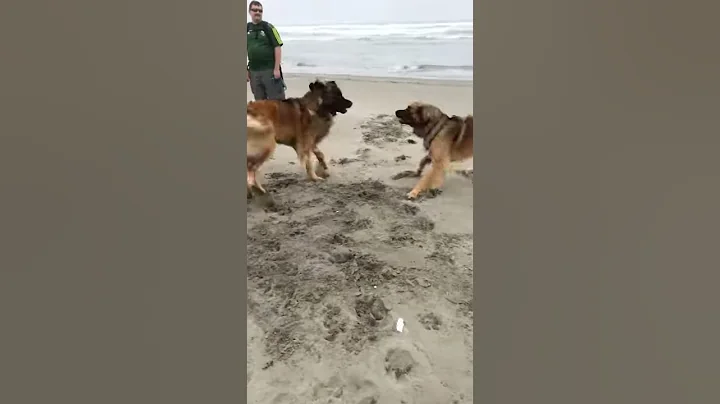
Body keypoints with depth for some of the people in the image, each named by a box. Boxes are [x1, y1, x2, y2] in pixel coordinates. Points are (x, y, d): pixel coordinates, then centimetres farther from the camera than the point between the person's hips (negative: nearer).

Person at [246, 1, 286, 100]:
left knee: (276, 100, -3)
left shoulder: (268, 27, -2)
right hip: (254, 71, 5)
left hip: (270, 69, -4)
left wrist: (276, 68, -14)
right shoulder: (247, 28, 10)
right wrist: (246, 70, 8)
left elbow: (277, 47, -7)